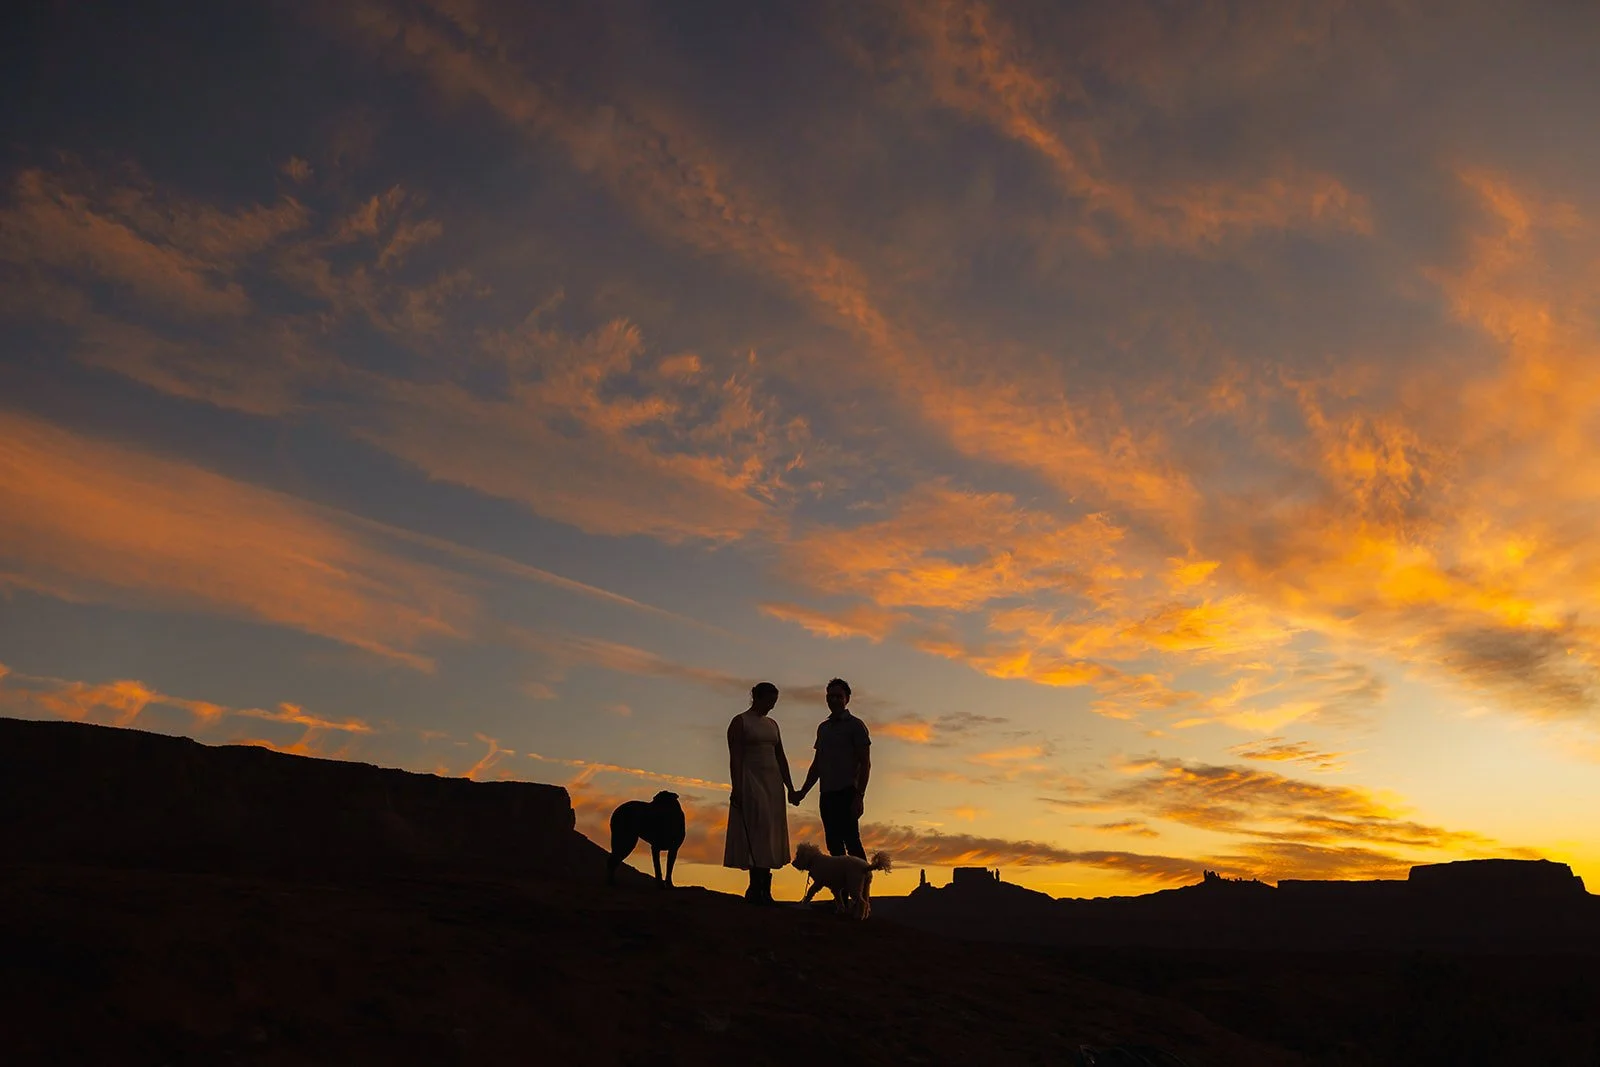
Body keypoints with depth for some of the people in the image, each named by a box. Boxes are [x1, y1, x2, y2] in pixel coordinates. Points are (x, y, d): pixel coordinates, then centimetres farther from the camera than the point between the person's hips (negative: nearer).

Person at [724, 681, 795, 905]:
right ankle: (756, 889, -7)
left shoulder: (772, 724, 16)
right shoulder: (740, 722, -3)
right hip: (750, 781, -7)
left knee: (770, 836, 3)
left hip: (772, 783, 7)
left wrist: (790, 787, 12)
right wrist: (737, 789, -18)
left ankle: (764, 890, 6)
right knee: (757, 832, -11)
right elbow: (735, 758, -10)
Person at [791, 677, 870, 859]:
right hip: (826, 794, 7)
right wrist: (802, 792, 19)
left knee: (851, 841, -12)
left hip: (846, 793, -6)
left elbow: (865, 764, -5)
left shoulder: (855, 725, 0)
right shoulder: (823, 728, 19)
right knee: (834, 845, 5)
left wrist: (859, 796, -14)